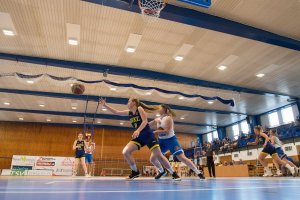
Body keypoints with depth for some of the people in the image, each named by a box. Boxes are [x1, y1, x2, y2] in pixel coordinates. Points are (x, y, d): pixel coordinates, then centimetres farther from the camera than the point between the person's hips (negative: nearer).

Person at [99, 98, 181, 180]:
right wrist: (105, 105, 9)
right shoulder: (129, 113, 11)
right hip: (139, 137, 6)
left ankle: (174, 174, 4)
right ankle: (135, 172, 8)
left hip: (148, 135, -6)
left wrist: (138, 130, -33)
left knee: (158, 156, -12)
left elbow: (145, 121, -18)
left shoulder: (139, 108, -6)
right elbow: (116, 112, 14)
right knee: (125, 152, -10)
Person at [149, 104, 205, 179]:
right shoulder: (157, 119, 7)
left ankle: (198, 172, -2)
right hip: (161, 141, 7)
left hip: (171, 140, -6)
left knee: (182, 157, -13)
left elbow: (167, 131, -23)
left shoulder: (168, 118, -14)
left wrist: (155, 132, -21)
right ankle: (162, 171, 25)